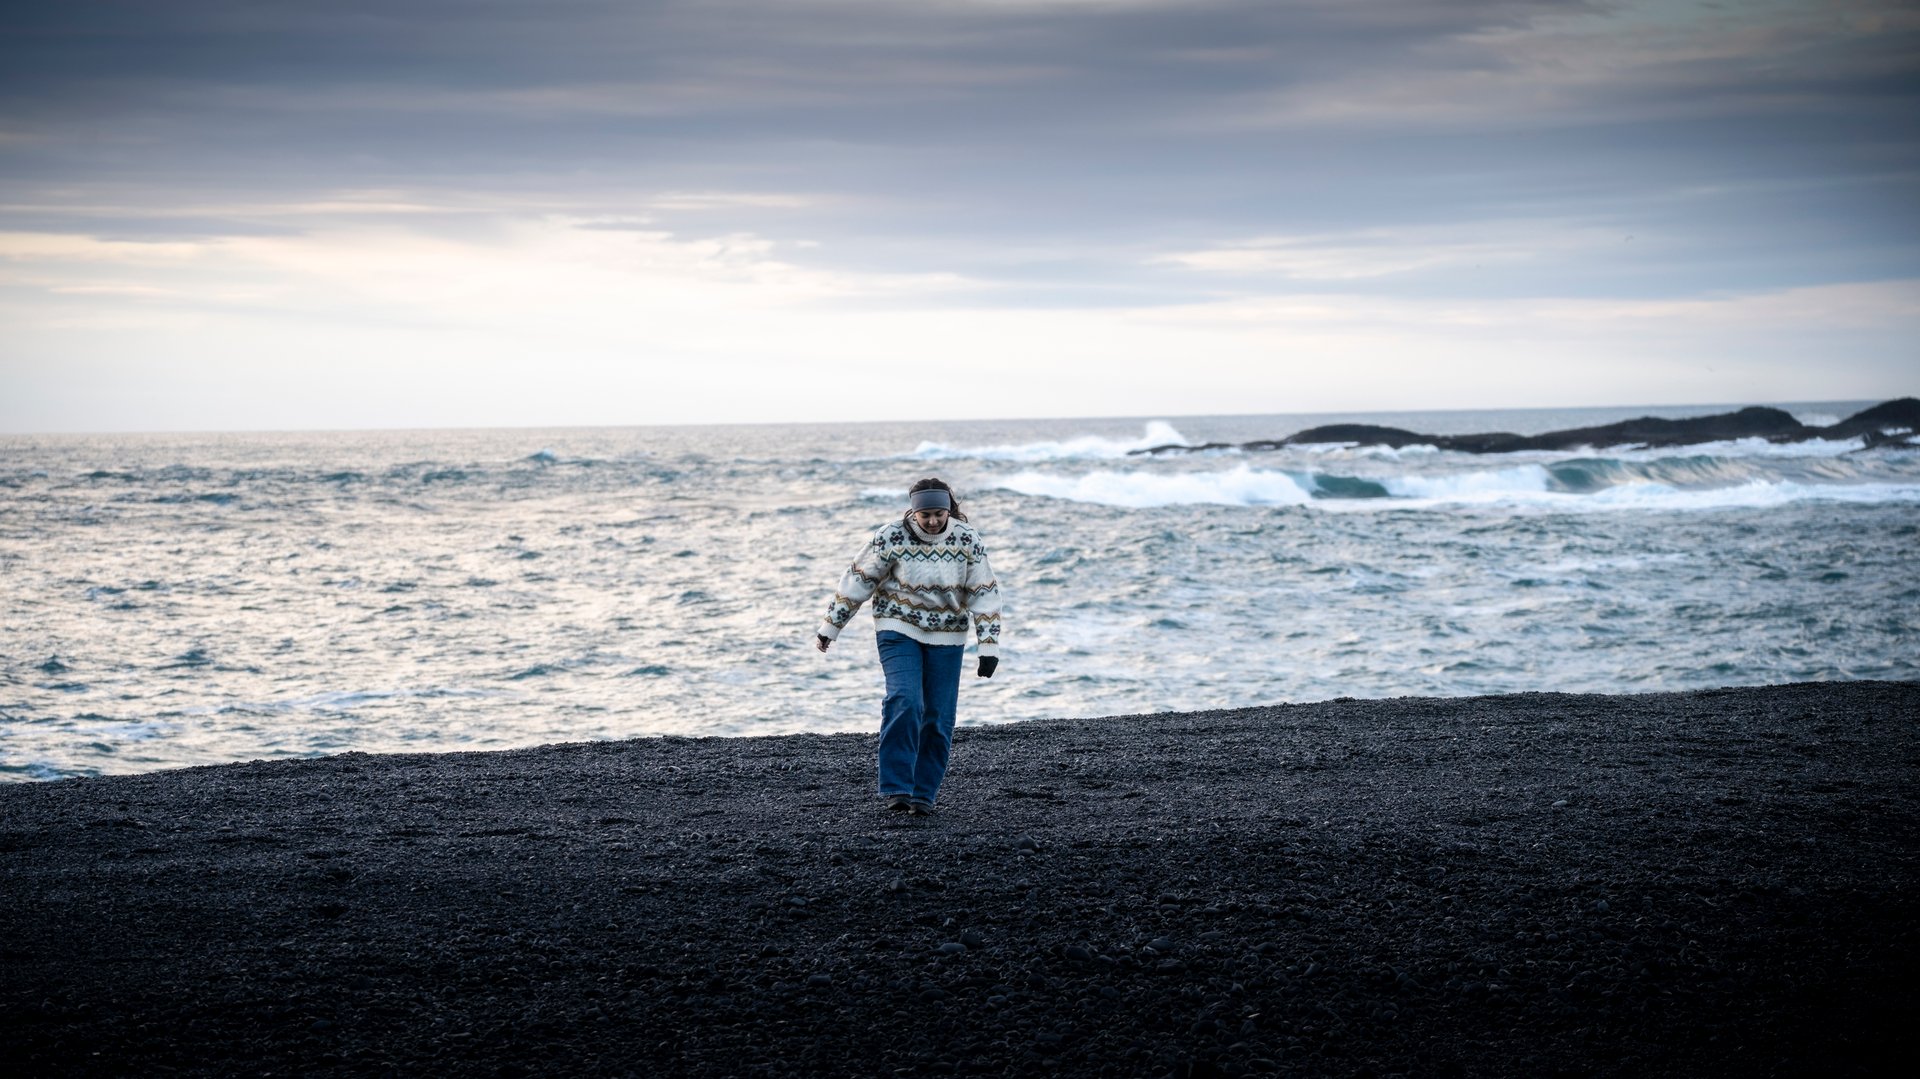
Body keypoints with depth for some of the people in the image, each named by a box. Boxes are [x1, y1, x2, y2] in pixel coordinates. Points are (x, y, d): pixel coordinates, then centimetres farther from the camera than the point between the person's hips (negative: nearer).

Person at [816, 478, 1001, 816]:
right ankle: (896, 788, -17)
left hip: (946, 638, 2)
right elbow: (857, 580, -5)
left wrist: (989, 646, -9)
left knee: (938, 718, 0)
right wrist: (829, 627, -1)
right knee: (904, 703, -21)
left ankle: (923, 794, 11)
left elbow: (985, 592, -4)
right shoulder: (891, 537, -13)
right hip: (899, 630, -2)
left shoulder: (967, 540, -8)